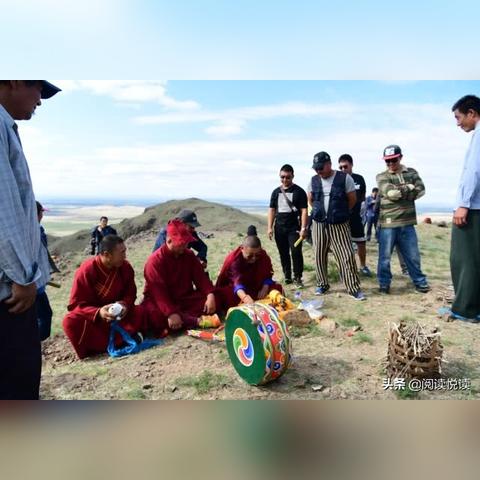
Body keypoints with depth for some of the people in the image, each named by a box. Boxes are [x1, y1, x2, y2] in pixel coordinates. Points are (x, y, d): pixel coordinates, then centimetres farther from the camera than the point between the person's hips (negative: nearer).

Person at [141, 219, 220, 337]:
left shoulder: (189, 255, 1)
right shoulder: (155, 261, -18)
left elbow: (200, 277, -2)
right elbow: (158, 292, -27)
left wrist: (210, 295, -21)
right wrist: (171, 313, -39)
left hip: (185, 299, 5)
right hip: (160, 301, -4)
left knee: (212, 300, -16)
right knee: (152, 314, -38)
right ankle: (198, 321, -32)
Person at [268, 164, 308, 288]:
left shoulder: (299, 191, -2)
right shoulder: (276, 192, 9)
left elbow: (304, 211, -6)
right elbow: (272, 210, 12)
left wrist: (303, 228, -14)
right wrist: (270, 227, 5)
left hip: (294, 228, -4)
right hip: (279, 228, 4)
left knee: (296, 252, -10)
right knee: (283, 253, 9)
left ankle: (298, 278, 1)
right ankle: (287, 277, 20)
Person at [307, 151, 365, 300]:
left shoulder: (345, 178, -6)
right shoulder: (313, 181, 6)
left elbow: (352, 199, 2)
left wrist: (341, 213, 10)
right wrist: (319, 212, 13)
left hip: (339, 225, -3)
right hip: (319, 224, 4)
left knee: (347, 256, -5)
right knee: (319, 256, 9)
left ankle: (354, 289, 3)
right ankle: (322, 284, 24)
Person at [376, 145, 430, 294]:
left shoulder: (412, 172, 12)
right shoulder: (381, 177, 1)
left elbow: (420, 191, -1)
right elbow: (390, 192, -17)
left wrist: (399, 192, -8)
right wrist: (409, 187, -4)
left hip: (407, 222, 3)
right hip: (388, 223, -3)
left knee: (413, 255, 12)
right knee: (385, 256, 3)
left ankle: (420, 282, 26)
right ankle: (384, 283, 17)